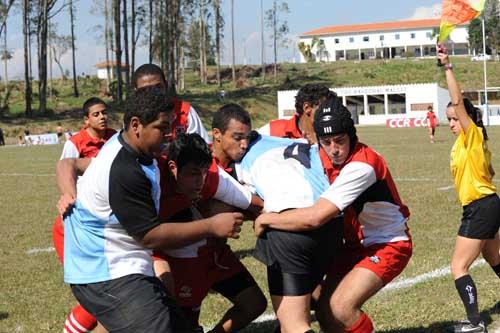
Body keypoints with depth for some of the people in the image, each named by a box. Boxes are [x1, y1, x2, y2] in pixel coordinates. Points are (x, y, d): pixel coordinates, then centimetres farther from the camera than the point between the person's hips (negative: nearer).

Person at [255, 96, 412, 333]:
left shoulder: (362, 166, -32)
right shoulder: (324, 156, -7)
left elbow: (315, 217, -38)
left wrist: (265, 219, -26)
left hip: (388, 245, -8)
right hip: (355, 244, 8)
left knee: (341, 307, -24)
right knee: (325, 310, 1)